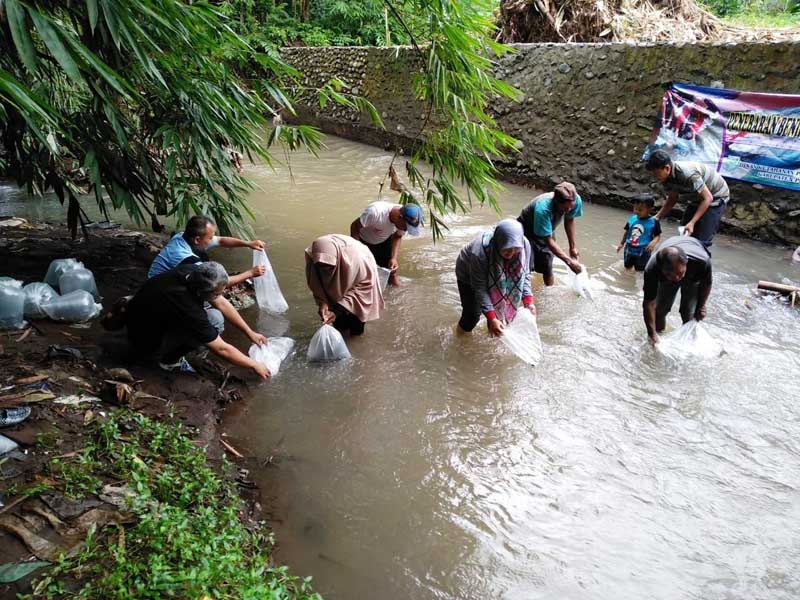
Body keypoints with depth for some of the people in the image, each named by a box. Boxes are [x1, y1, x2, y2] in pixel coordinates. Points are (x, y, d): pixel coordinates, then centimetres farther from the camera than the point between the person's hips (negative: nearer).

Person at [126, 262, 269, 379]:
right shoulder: (189, 309, -35)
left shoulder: (192, 272, -17)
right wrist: (254, 365, -12)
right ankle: (170, 359, -6)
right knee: (214, 319, -23)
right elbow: (221, 349, -24)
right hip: (147, 344, -8)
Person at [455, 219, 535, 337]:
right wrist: (491, 318, -39)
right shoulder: (479, 252, -43)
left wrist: (528, 302, -25)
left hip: (497, 277, 4)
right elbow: (480, 288, -35)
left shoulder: (524, 245, -30)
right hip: (468, 276, -4)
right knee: (473, 313, -7)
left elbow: (524, 274, -15)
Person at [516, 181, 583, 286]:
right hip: (526, 231, -5)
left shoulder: (576, 200, -27)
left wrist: (573, 247, -4)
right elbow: (549, 241, -37)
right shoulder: (542, 209, -44)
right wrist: (569, 261, -41)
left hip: (548, 230, 5)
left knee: (547, 269, 9)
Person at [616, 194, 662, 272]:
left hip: (643, 252, -5)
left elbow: (657, 235, -8)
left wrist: (654, 242, -29)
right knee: (628, 268, 22)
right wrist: (621, 243, 20)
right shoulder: (632, 219, -2)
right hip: (629, 249, 5)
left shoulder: (653, 222, -13)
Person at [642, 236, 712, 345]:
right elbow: (649, 304, -33)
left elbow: (706, 283, -19)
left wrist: (701, 306, -6)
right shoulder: (652, 269, -44)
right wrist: (652, 334, -32)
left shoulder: (702, 261, -44)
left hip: (693, 275, 0)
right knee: (660, 308, 1)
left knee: (688, 312, -7)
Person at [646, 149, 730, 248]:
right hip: (698, 197, 8)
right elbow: (672, 199, 3)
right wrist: (657, 217, -9)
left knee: (700, 241, -12)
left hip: (716, 196, -8)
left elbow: (707, 198, -29)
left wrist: (692, 222, -31)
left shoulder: (687, 174, -37)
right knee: (684, 234, 10)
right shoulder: (666, 177, -12)